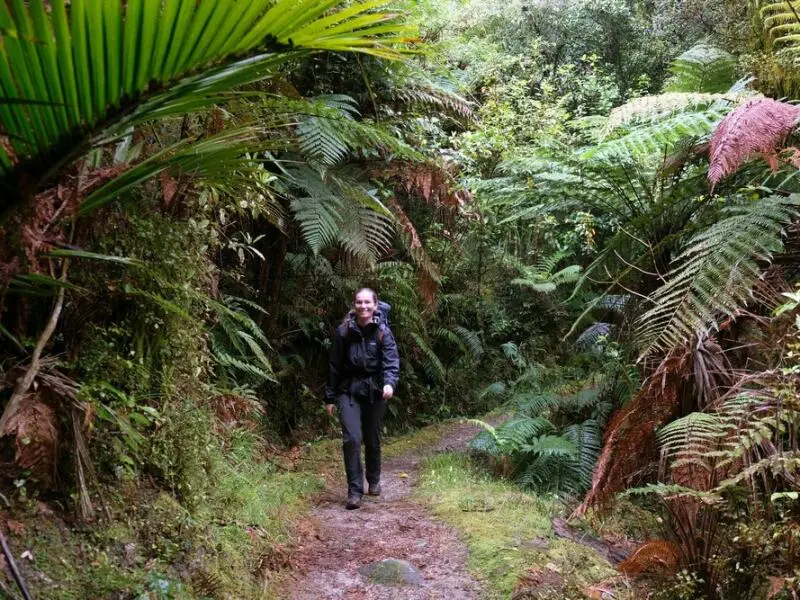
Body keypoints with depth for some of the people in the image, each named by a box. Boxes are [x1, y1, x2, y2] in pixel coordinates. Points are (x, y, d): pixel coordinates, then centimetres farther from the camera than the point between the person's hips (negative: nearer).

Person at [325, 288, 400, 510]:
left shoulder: (383, 332, -5)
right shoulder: (343, 332, -2)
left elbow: (391, 361, -16)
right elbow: (334, 366, 4)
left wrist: (390, 383, -36)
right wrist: (330, 397, 5)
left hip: (374, 392, 0)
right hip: (348, 391, 0)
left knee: (372, 440, 13)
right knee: (352, 438, -14)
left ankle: (374, 481, 37)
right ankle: (355, 491, -7)